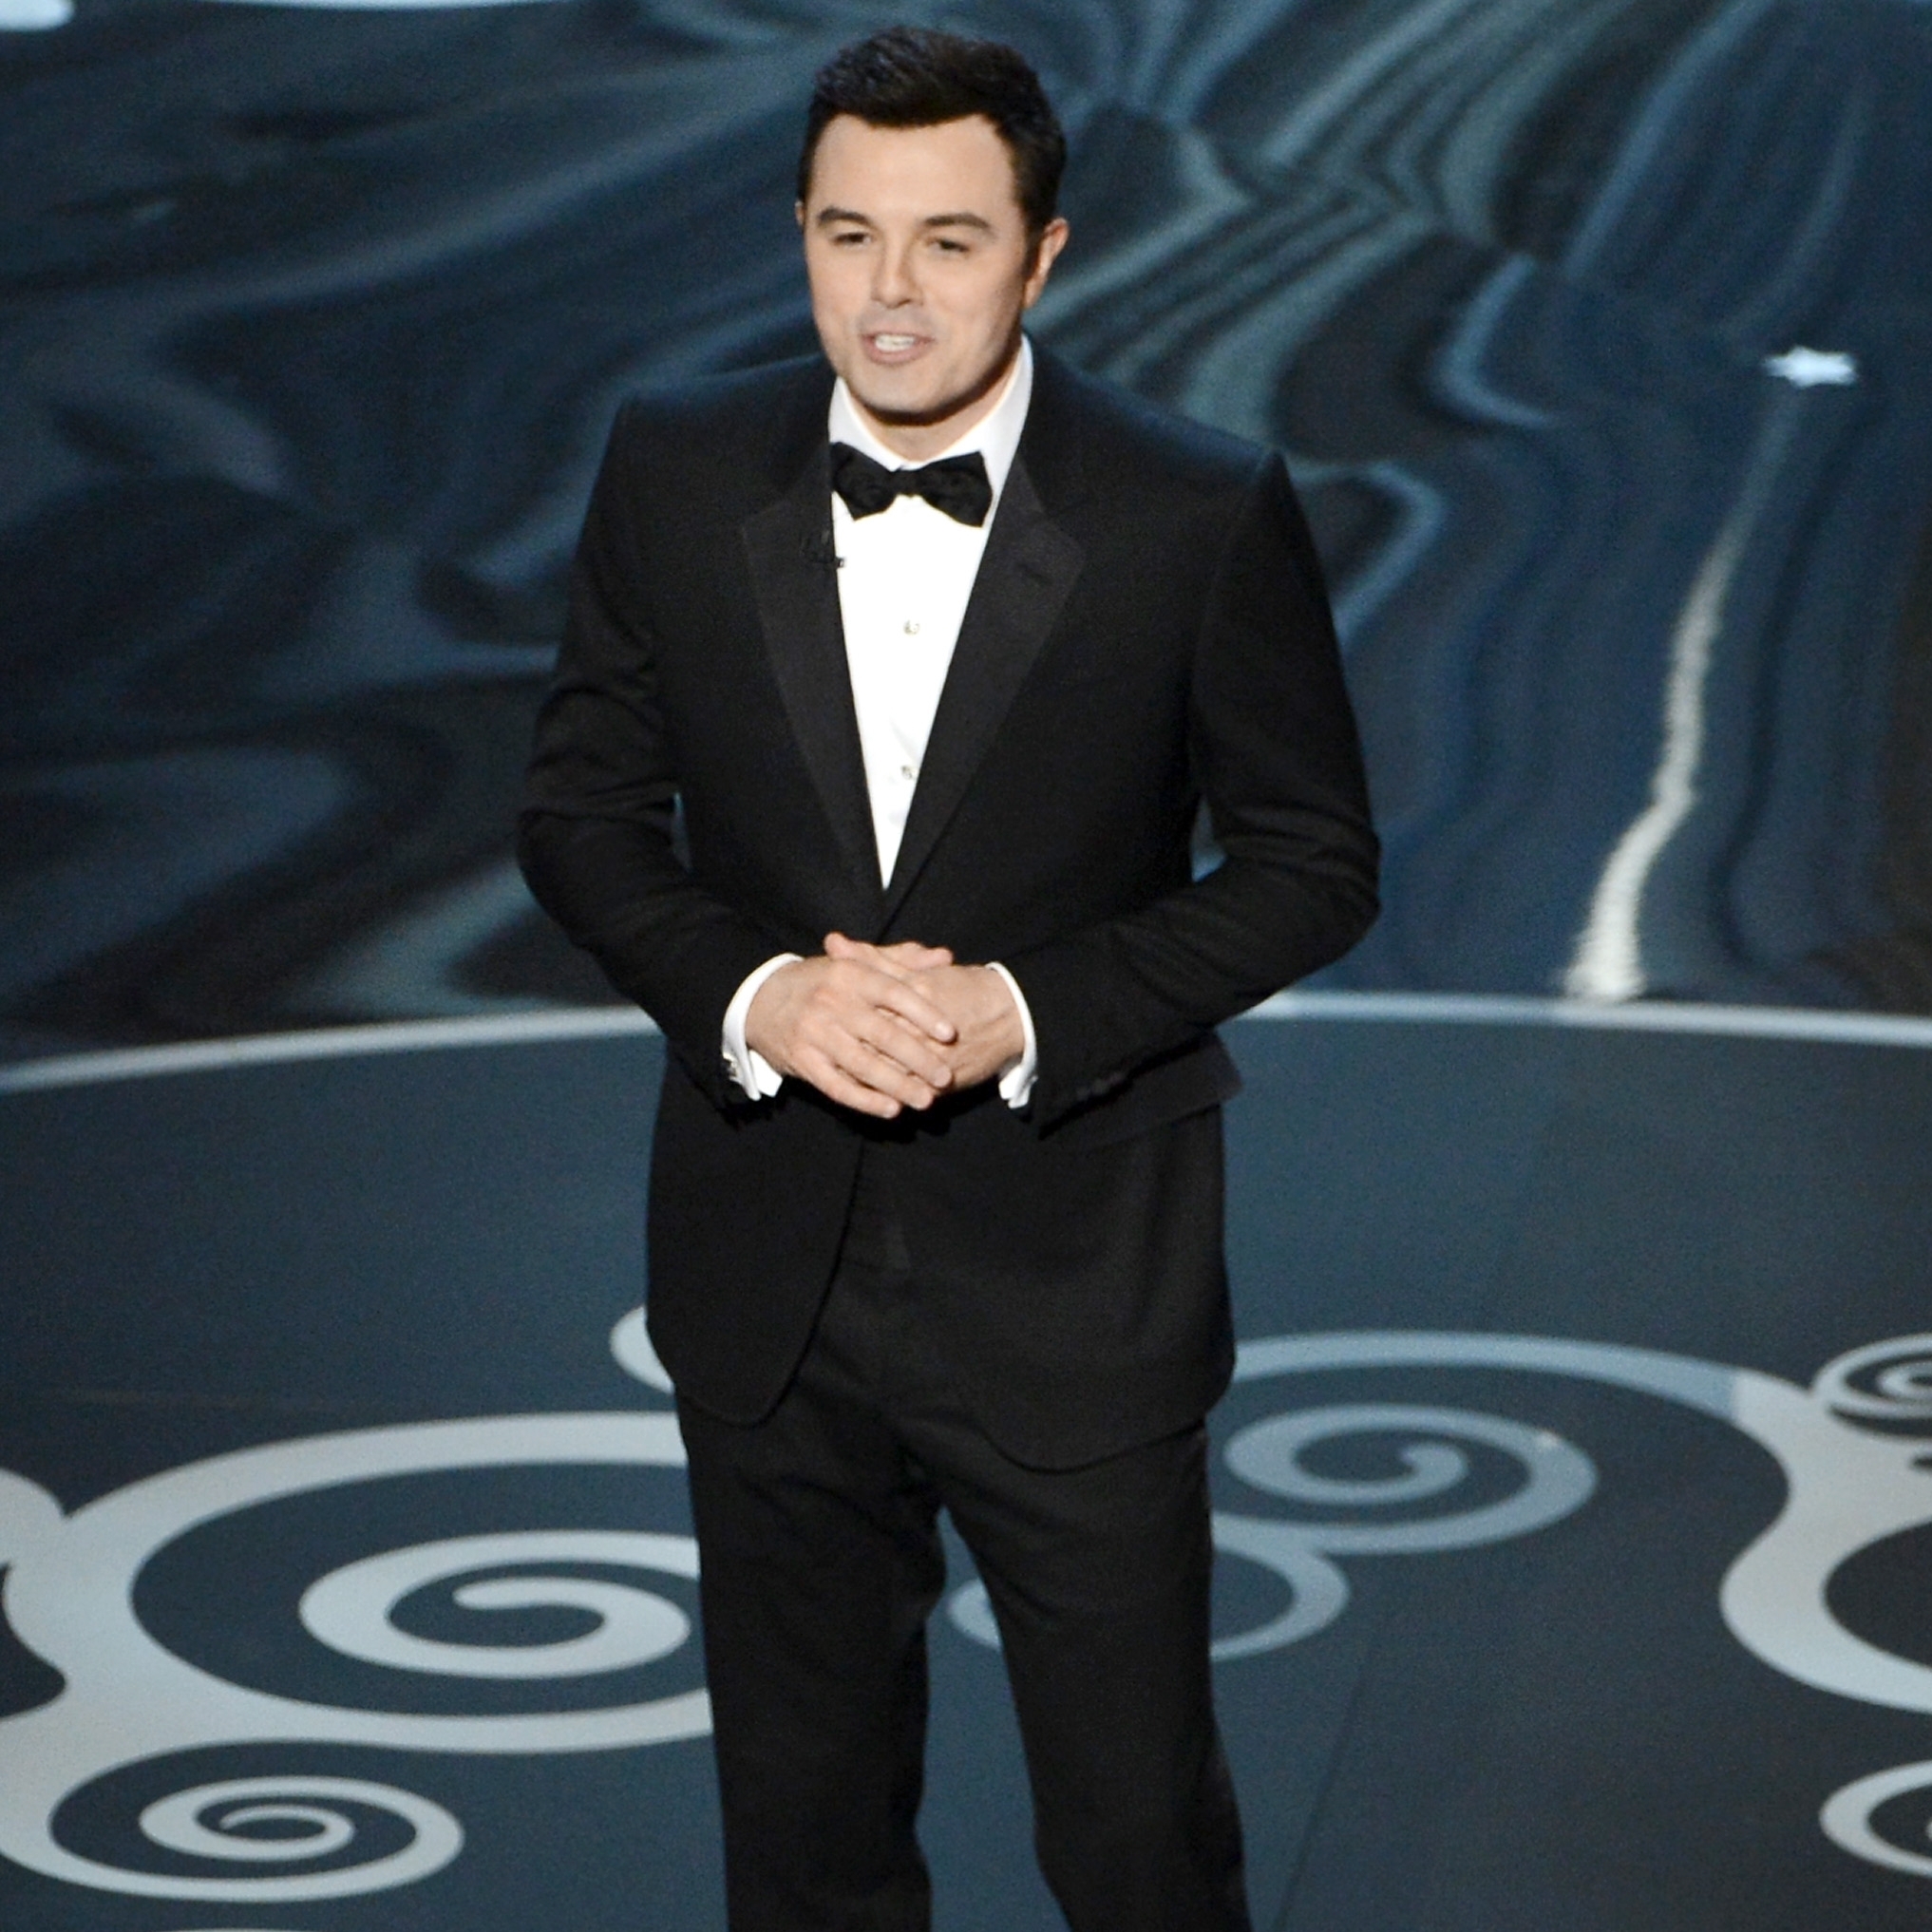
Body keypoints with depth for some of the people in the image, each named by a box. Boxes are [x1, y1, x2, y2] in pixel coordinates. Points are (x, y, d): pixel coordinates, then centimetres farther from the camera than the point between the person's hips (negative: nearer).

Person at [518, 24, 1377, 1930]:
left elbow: (1313, 860, -4)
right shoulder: (676, 472, -4)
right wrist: (751, 993, -15)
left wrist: (1029, 1014, -18)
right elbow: (583, 807, 4)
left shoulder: (1203, 517, -12)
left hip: (1076, 1277, -3)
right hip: (768, 1271, 3)